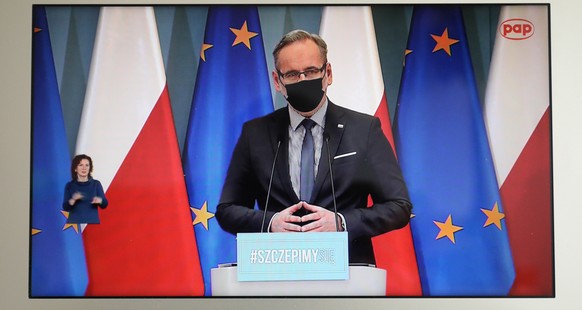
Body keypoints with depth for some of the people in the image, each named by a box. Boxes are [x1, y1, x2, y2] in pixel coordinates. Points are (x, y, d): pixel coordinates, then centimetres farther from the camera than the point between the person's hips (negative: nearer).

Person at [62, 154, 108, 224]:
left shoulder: (96, 184, 3)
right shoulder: (69, 185, 3)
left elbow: (104, 205, -2)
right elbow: (65, 207, -3)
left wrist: (100, 200, -24)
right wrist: (73, 199, -22)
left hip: (92, 222, 0)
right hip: (74, 223, 0)